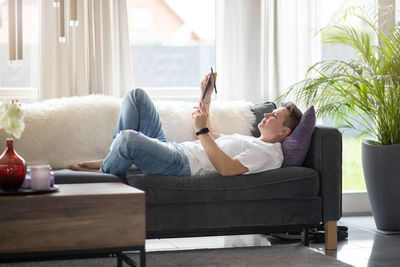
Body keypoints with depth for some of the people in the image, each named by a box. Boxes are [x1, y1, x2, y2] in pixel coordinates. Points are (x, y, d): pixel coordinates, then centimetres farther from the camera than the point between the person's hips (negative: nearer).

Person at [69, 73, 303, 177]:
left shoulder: (270, 154, -7)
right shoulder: (252, 141, 27)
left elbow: (226, 168, -23)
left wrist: (202, 130, -23)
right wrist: (206, 99, 29)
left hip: (182, 165, -11)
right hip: (172, 148, 11)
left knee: (128, 137, -35)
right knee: (136, 96, 9)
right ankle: (113, 158, 3)